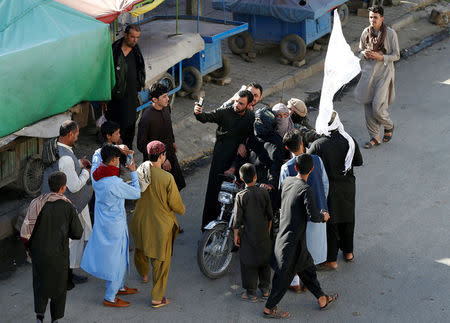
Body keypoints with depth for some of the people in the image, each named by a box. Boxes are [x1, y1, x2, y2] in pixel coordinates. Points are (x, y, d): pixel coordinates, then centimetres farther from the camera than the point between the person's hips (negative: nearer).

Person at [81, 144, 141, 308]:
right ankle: (110, 298, 15)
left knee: (120, 257, 26)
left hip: (102, 224, 9)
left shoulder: (97, 177, -6)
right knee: (116, 259, 6)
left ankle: (120, 287, 42)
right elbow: (136, 193, -16)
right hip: (115, 227, -9)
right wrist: (133, 173, -6)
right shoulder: (115, 183, -30)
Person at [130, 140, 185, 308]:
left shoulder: (140, 171, -12)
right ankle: (157, 298, 15)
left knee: (140, 248, 32)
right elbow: (175, 203, -17)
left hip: (141, 220, 6)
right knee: (161, 259, 8)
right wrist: (181, 210, 6)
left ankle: (144, 274, 60)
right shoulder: (167, 178, -27)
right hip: (160, 224, -6)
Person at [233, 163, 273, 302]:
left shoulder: (241, 196, -17)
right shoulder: (264, 193, -7)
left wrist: (236, 235, -1)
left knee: (249, 262, 7)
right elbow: (270, 215, 2)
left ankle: (251, 293, 13)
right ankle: (265, 289, 27)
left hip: (248, 235, -3)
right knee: (265, 259, 18)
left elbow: (237, 219, -14)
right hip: (263, 234, 3)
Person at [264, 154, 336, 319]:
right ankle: (269, 308, 20)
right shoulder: (305, 190, -24)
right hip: (294, 241, -8)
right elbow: (313, 216, -26)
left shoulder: (287, 182, 0)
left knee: (307, 268, 21)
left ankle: (322, 299, 34)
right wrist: (324, 216, -5)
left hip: (283, 235, 8)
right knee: (284, 276, 7)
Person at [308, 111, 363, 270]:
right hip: (348, 187, 3)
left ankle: (331, 260, 17)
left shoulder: (318, 145, -22)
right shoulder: (349, 141, -12)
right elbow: (359, 161, 2)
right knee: (347, 219, 22)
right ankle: (348, 252, 39)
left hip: (329, 188, -3)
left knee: (329, 222, 9)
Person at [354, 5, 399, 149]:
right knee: (368, 106, 5)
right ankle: (374, 137, 17)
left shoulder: (390, 33, -8)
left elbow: (396, 56, -5)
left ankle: (389, 126, 22)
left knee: (378, 107, -10)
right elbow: (360, 51, 15)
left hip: (384, 73, -4)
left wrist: (380, 57, -19)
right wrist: (365, 54, -8)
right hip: (368, 72, 4)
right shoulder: (366, 32, 4)